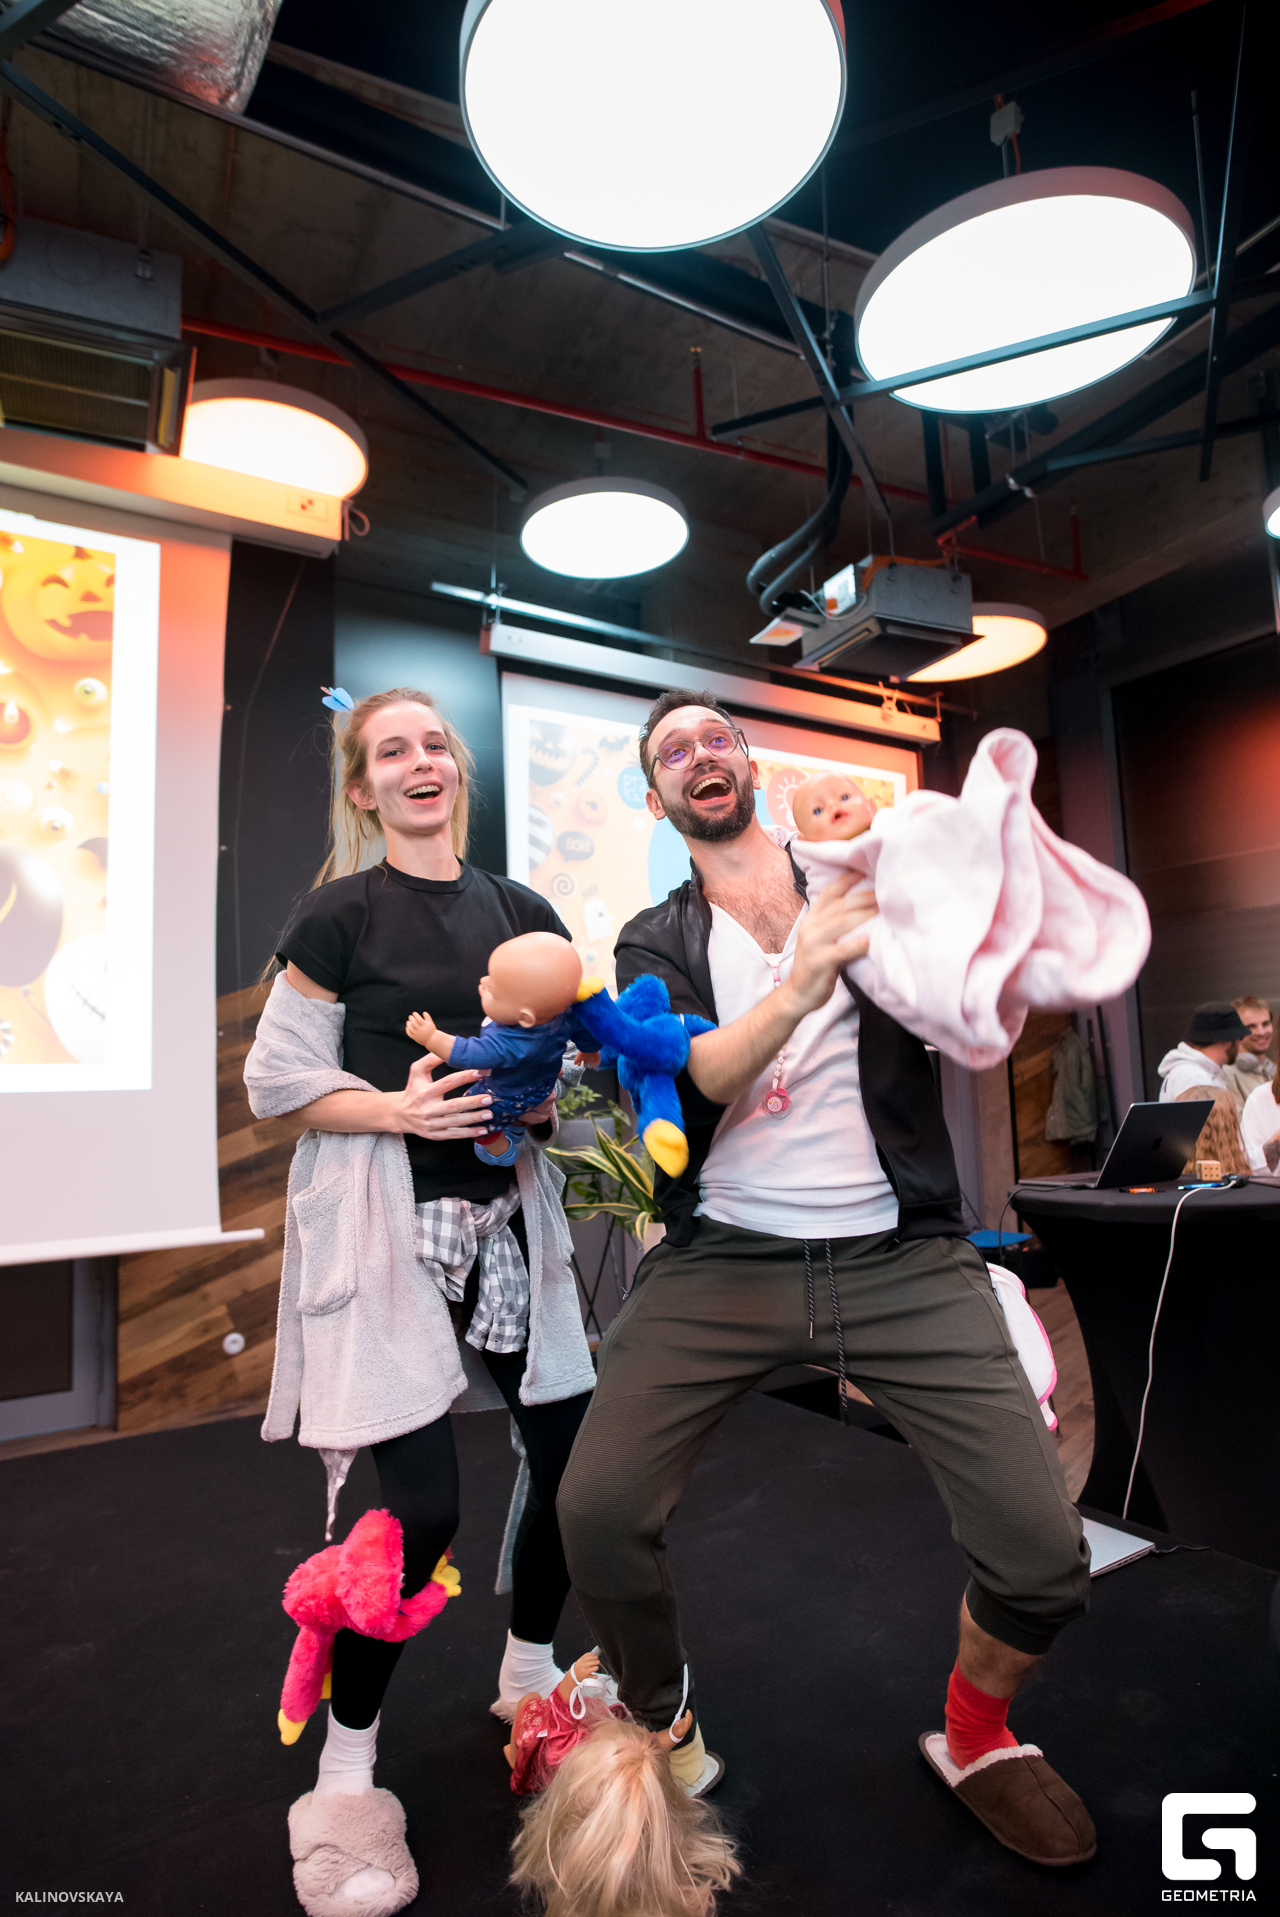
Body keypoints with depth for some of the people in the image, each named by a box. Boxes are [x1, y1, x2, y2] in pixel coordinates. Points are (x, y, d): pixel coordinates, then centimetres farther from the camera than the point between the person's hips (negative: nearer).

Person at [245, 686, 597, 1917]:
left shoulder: (518, 909, 9)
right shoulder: (344, 914, -4)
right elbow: (276, 1080, -4)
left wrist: (547, 1090, -4)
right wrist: (399, 1107, -18)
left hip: (508, 1218, 5)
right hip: (386, 1227, -5)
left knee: (575, 1456, 9)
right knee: (417, 1505, -6)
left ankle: (528, 1674, 39)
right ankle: (345, 1780, 22)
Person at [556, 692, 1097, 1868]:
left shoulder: (866, 888, 9)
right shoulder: (656, 944, 8)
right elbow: (687, 1081, -10)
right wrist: (798, 992, -29)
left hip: (903, 1257, 0)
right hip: (724, 1259, 0)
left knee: (1046, 1554, -7)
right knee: (597, 1513, -13)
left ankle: (976, 1735, 29)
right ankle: (665, 1741, 21)